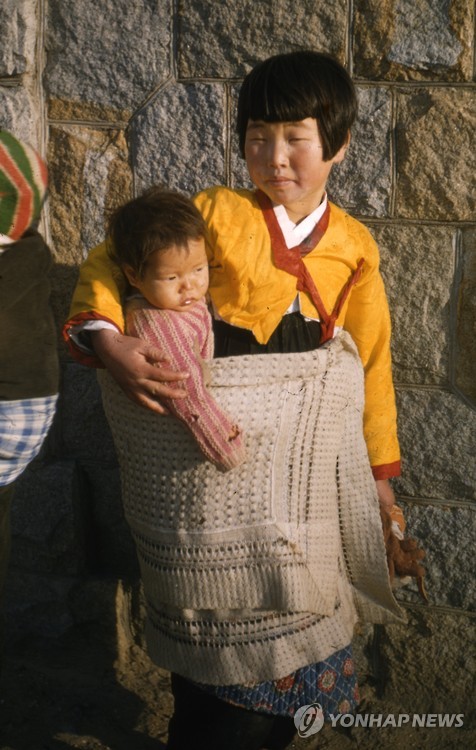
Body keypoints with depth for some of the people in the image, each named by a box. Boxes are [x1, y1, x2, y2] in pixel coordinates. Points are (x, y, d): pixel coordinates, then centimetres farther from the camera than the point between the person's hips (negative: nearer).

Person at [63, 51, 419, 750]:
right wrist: (104, 338, -22)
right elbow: (109, 260, -1)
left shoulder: (354, 242, 5)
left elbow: (370, 355, 10)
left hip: (314, 442, 3)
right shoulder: (216, 212, -2)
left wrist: (378, 467, 11)